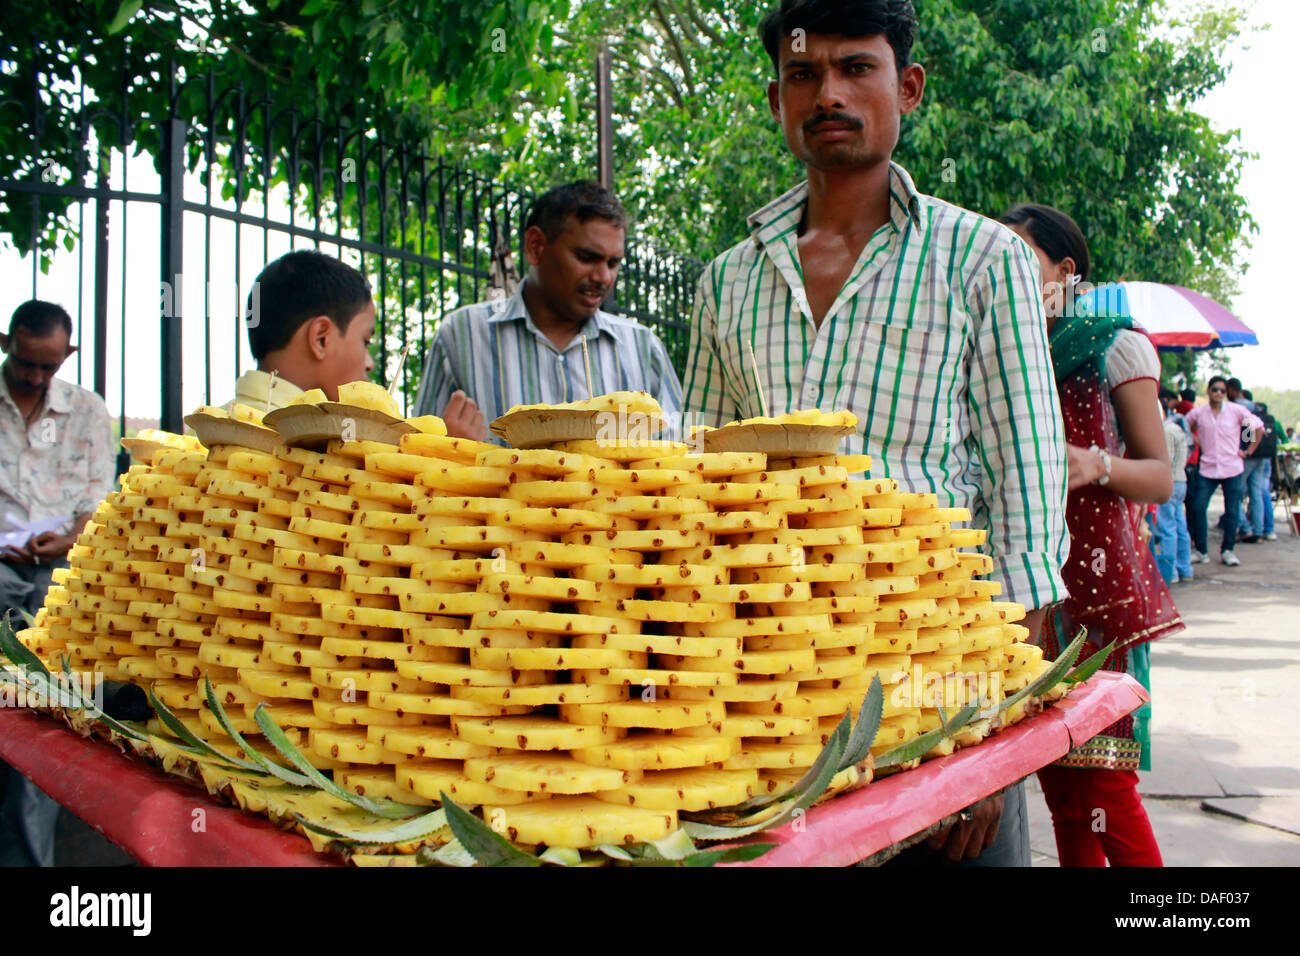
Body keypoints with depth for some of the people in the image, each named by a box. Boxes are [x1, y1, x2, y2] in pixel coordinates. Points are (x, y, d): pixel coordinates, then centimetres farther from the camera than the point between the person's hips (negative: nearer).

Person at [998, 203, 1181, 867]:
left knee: (1101, 785, -8)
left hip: (1098, 586, -5)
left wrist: (1096, 465, -23)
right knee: (1057, 783, 7)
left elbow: (1161, 477, -4)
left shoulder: (1114, 347, 0)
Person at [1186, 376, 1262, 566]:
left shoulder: (1236, 410, -3)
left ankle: (1227, 551, 15)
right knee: (1197, 508, -7)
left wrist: (1248, 452, 5)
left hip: (1232, 468, -1)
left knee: (1232, 511, 2)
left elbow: (1258, 428, 8)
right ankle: (1201, 551, 5)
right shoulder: (1198, 412, 1)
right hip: (1207, 468, 1)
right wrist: (1197, 442, 8)